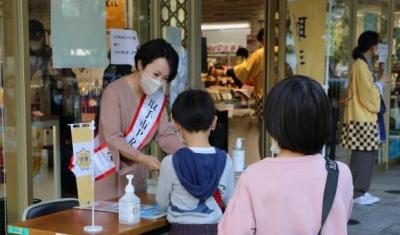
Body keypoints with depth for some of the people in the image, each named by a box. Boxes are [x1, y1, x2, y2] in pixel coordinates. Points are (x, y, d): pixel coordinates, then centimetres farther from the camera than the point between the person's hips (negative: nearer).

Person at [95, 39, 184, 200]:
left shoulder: (157, 96, 4)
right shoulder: (114, 91, -16)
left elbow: (165, 134, -2)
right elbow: (112, 138, -22)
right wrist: (142, 158, -33)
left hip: (136, 174, 6)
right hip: (109, 174, -6)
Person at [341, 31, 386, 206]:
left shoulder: (360, 64, 17)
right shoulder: (361, 65, -14)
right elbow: (368, 94, -17)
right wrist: (379, 84, -2)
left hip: (363, 118, 10)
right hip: (362, 119, -10)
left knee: (367, 155, 11)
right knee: (363, 156, -6)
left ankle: (361, 191, 15)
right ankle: (357, 193, -1)